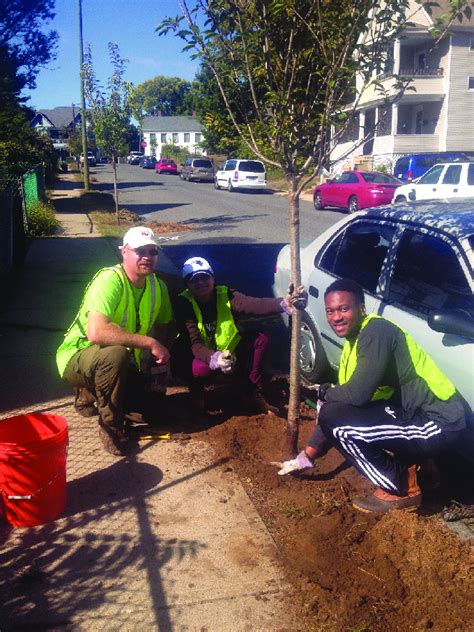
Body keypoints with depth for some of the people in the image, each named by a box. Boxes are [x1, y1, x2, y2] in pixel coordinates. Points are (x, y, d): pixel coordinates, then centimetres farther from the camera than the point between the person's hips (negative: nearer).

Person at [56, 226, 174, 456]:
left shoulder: (157, 286, -3)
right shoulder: (110, 280, -27)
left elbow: (163, 325, 10)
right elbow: (95, 332, -41)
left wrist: (157, 364, -6)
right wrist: (149, 343, -38)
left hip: (123, 362, 8)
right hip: (78, 356, -7)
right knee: (116, 354, -38)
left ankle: (90, 393, 23)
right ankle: (110, 426, -16)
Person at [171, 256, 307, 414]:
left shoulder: (226, 295, -15)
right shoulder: (183, 303, -21)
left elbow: (256, 304, -34)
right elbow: (194, 344, -31)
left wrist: (284, 303, -55)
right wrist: (215, 359, -53)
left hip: (228, 353, 4)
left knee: (262, 339, -16)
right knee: (201, 368, -39)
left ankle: (253, 393, -2)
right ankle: (196, 389, -1)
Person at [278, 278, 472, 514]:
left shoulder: (376, 332, -18)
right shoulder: (354, 341, 11)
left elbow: (357, 394, -29)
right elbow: (346, 400, 14)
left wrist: (325, 393, -5)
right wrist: (307, 456, 14)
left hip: (440, 424, -10)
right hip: (416, 414, 10)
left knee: (335, 419, -17)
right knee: (337, 408, 16)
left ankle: (400, 490, 0)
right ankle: (409, 465, 17)